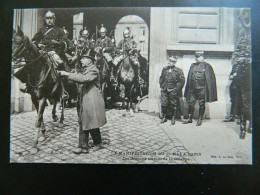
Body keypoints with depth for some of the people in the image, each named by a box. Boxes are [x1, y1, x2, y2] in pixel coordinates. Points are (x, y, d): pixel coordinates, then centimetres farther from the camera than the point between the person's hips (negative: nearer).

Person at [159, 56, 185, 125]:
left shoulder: (179, 71, -3)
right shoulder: (164, 69, 9)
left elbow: (182, 81, -3)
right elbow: (161, 79, 19)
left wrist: (175, 89, -8)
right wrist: (162, 86, 9)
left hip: (173, 91, -3)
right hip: (164, 91, 3)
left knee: (173, 106, 4)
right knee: (163, 104, 1)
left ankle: (173, 118, 17)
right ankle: (164, 117, 17)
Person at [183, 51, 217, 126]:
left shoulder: (207, 66, 0)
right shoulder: (192, 66, 13)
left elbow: (209, 79, -3)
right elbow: (189, 78, 15)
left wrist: (209, 90, -9)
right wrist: (188, 89, 11)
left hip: (202, 89, -4)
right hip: (192, 89, 4)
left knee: (201, 104, 4)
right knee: (191, 103, 6)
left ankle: (200, 119, 14)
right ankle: (190, 118, 18)